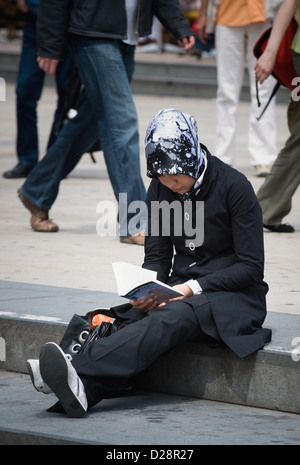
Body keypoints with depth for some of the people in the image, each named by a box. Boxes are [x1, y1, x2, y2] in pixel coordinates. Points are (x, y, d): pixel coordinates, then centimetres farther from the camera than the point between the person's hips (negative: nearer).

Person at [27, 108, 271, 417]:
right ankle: (82, 390, -56)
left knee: (172, 317, -36)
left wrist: (193, 288, -21)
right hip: (182, 290, 5)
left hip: (234, 296, -5)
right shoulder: (160, 189, 5)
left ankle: (80, 375, -57)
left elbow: (251, 267, -10)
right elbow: (157, 258, 11)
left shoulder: (234, 187, -10)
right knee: (131, 318, -28)